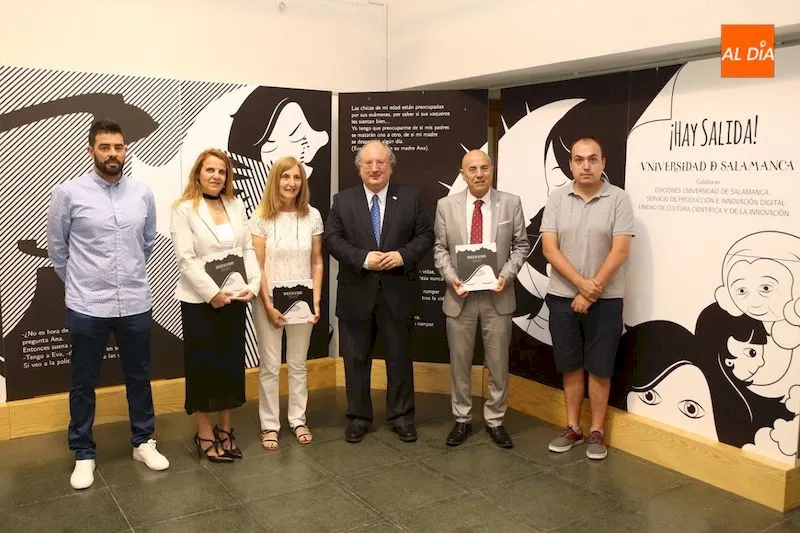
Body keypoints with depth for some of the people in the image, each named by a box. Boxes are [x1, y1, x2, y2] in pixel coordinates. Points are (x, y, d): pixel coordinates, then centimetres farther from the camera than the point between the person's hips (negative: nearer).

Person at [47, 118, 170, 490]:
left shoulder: (143, 194, 1)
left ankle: (143, 442, 32)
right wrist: (79, 284, 13)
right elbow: (57, 249, 4)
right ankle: (84, 454, 27)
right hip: (87, 307, -2)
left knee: (139, 378, 15)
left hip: (136, 304, 3)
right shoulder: (68, 194, -8)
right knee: (83, 384, 11)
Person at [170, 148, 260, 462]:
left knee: (232, 364, 11)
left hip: (234, 298, 5)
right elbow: (186, 259, -13)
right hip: (200, 301, -5)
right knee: (203, 366, 5)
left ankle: (225, 428, 26)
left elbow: (248, 248, 7)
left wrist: (253, 285, -6)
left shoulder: (236, 205, 10)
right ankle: (205, 434, 18)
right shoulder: (184, 209, -6)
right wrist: (212, 294, -18)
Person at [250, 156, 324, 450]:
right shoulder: (261, 217, -7)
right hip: (269, 301, -2)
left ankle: (298, 420, 27)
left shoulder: (312, 216, 0)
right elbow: (257, 266, -7)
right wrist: (268, 305, -12)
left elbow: (316, 262, 4)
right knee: (270, 366, 7)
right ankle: (269, 425, 20)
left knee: (298, 364, 13)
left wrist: (316, 300, -3)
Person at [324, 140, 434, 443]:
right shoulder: (343, 201, 4)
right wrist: (363, 258, -17)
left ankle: (401, 417, 24)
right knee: (356, 359, 9)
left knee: (400, 357, 9)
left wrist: (403, 255, -15)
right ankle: (358, 417, 23)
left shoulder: (410, 198, 4)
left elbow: (426, 236, 2)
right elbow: (332, 239, -3)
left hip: (397, 292, 0)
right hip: (357, 293, 0)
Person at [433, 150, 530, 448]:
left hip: (498, 295, 0)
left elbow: (521, 245, 3)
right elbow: (440, 248, 4)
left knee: (498, 363, 8)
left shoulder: (511, 203, 0)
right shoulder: (446, 206, 1)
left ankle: (495, 421, 24)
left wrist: (507, 274, -12)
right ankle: (462, 420, 25)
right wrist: (450, 277, -12)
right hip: (460, 295, 1)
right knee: (460, 362, 10)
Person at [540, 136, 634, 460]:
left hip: (605, 300, -2)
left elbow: (619, 252, -11)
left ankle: (596, 431, 20)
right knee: (570, 366, 12)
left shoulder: (618, 199, -6)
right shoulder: (557, 198, 0)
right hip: (562, 297, 2)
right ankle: (573, 427, 25)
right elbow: (549, 249, -6)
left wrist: (591, 293, -13)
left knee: (599, 369, 6)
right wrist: (581, 283, -15)